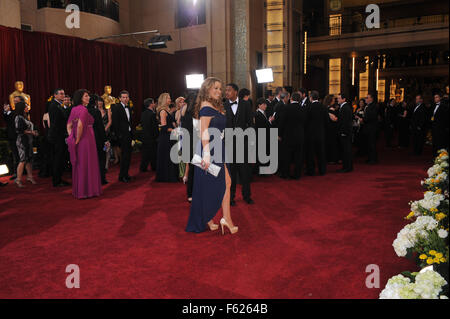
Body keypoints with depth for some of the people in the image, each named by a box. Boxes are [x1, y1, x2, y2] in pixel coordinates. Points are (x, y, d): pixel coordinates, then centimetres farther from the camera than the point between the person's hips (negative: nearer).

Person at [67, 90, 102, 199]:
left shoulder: (74, 109, 10)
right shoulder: (84, 109, -15)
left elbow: (69, 125, 12)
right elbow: (80, 125, -26)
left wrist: (72, 138, 9)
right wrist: (78, 139, -14)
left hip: (78, 142, 8)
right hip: (86, 140, -8)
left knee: (79, 165, 16)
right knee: (87, 165, 1)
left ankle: (77, 190, 25)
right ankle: (86, 191, 8)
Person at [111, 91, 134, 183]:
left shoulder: (129, 108, 16)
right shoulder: (116, 108, -7)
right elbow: (115, 122, -12)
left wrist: (132, 134, 13)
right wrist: (118, 135, -16)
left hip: (129, 134, 7)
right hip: (122, 135, -7)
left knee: (128, 155, 10)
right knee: (125, 155, -9)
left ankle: (125, 174, 20)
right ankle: (122, 176, -1)